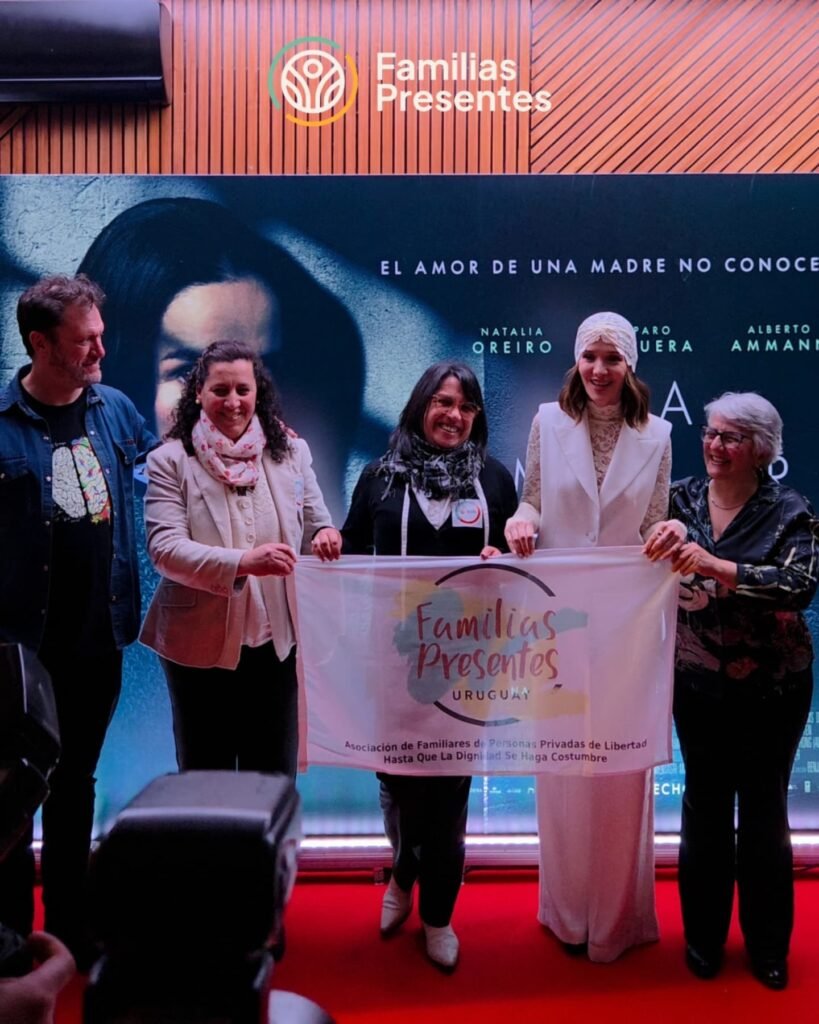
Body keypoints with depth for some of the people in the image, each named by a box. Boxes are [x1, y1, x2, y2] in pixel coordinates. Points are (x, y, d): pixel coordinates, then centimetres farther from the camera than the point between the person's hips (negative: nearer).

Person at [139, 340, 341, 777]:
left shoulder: (291, 452, 3)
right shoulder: (170, 460, -6)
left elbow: (316, 525, 8)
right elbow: (164, 548, -17)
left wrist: (325, 537, -18)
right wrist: (241, 562, -33)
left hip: (276, 639, 2)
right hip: (200, 643, -2)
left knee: (274, 775, 16)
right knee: (204, 775, 16)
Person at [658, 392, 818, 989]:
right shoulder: (682, 500, 0)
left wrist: (715, 566, -33)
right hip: (699, 681, 2)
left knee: (763, 809, 10)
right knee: (705, 805, 11)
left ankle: (768, 945, 31)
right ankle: (704, 935, 30)